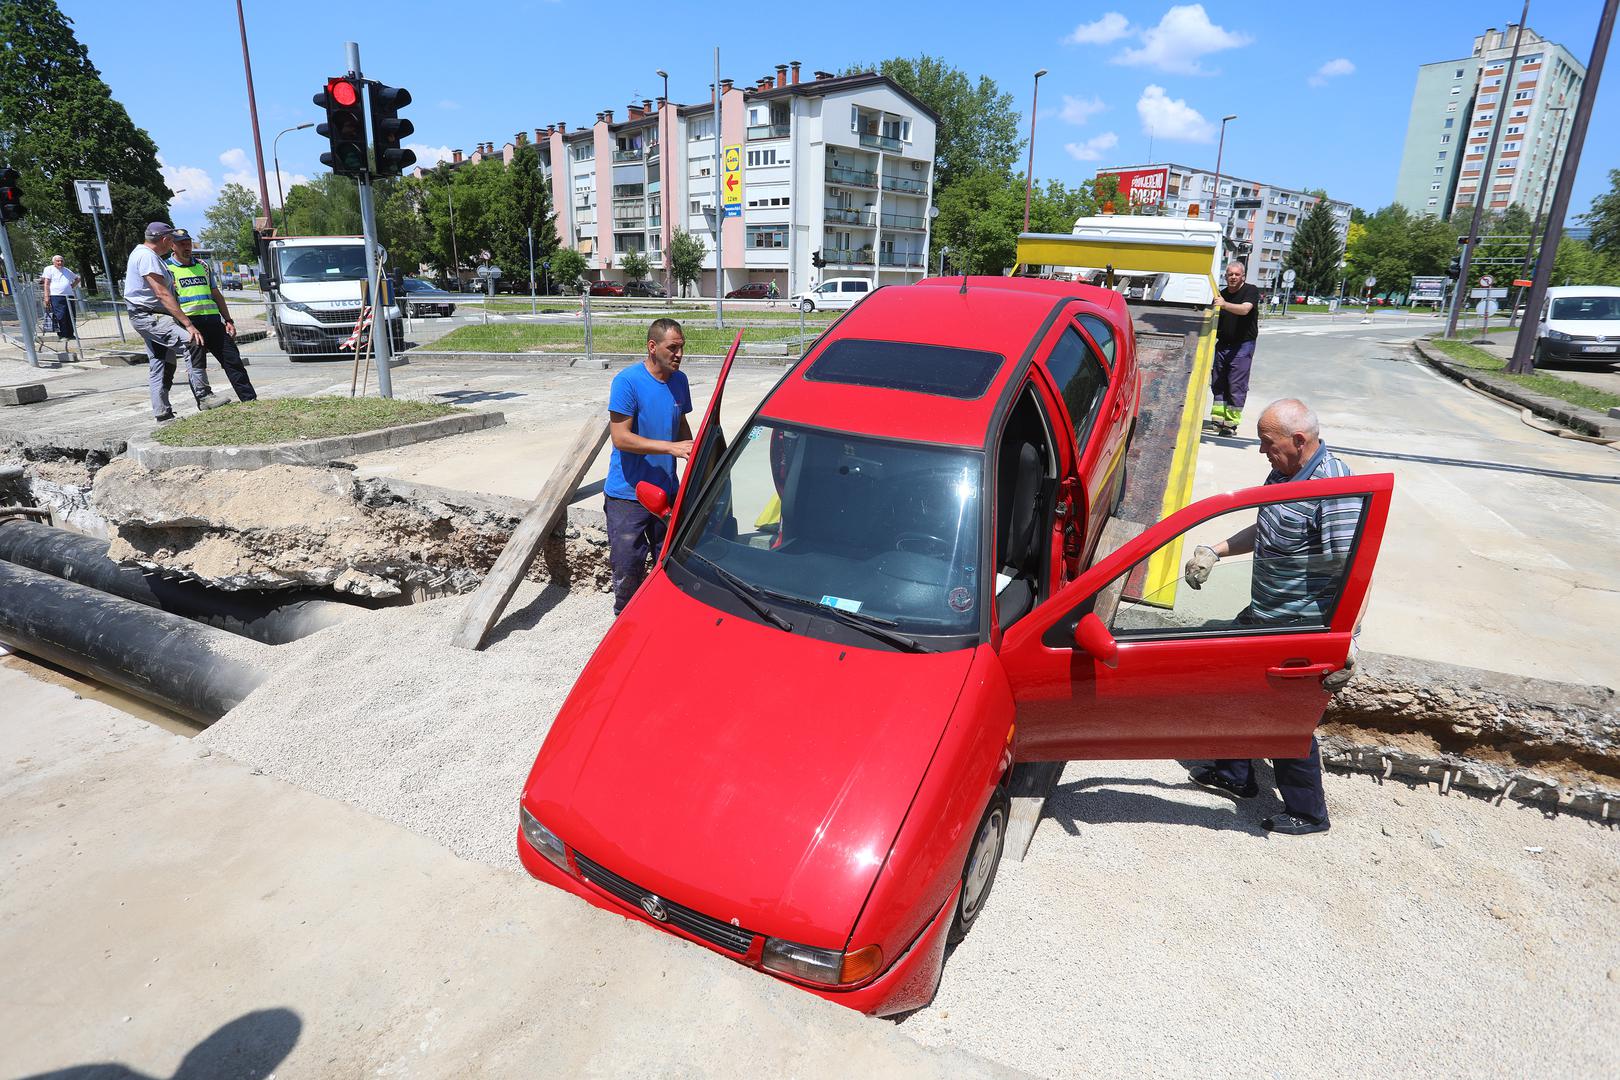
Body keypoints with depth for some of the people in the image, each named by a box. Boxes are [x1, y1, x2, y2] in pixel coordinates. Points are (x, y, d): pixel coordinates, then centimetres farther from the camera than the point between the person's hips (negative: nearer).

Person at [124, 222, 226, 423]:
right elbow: (162, 294, -24)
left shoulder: (142, 253, 20)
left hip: (153, 316, 12)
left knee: (158, 366, 12)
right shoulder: (147, 256, -15)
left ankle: (162, 414, 15)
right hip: (148, 316, -12)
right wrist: (188, 324, -29)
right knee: (191, 343, -27)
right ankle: (204, 397, -32)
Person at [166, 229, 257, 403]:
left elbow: (217, 295, 22)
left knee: (233, 361, 2)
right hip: (190, 322, -5)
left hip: (213, 321, 5)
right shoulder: (167, 268, 3)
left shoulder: (203, 266, 20)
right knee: (197, 366, -3)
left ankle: (250, 400, 5)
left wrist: (228, 320, 13)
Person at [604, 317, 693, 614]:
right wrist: (671, 447, -26)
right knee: (628, 567, 3)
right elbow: (620, 437, -19)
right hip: (628, 493, -5)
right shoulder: (628, 381, -14)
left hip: (667, 490, 5)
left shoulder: (679, 380, 6)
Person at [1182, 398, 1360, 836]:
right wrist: (1216, 550, 8)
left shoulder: (1337, 491, -26)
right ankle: (1235, 775, 42)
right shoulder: (1285, 472, 3)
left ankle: (1307, 813, 27)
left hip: (1304, 630, -9)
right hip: (1265, 616, 10)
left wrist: (1345, 643, -31)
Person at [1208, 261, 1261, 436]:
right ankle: (1217, 419, 9)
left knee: (1237, 385, -7)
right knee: (1218, 382, 4)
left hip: (1243, 345, -6)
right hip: (1223, 344, 6)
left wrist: (1225, 305, -41)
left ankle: (1231, 423, -5)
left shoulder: (1251, 291, -6)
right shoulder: (1221, 294, 13)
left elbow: (1244, 309, -26)